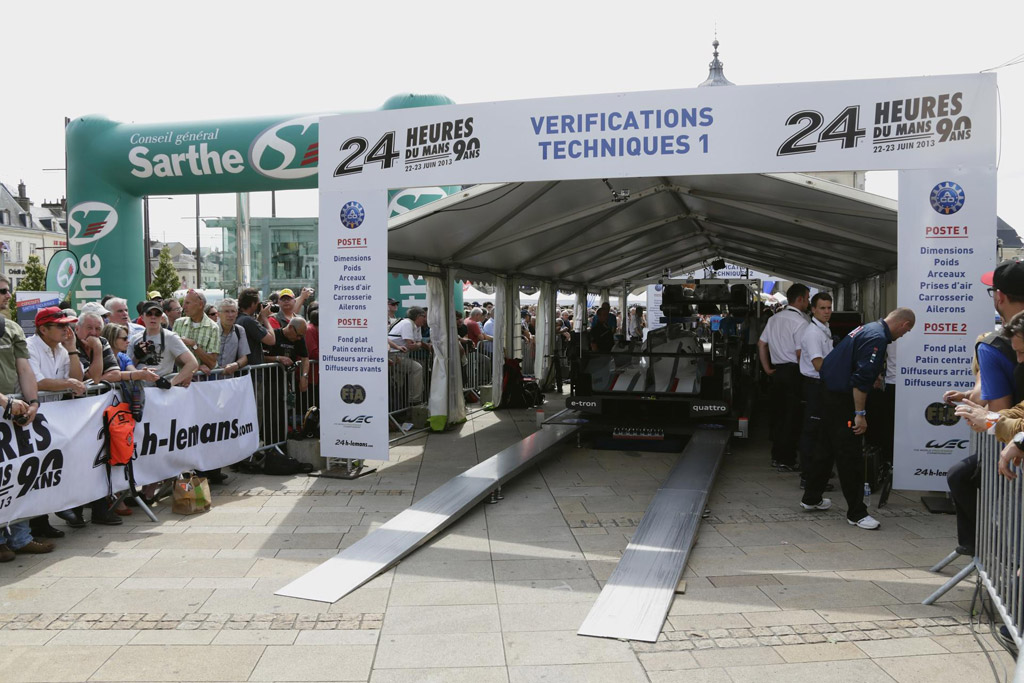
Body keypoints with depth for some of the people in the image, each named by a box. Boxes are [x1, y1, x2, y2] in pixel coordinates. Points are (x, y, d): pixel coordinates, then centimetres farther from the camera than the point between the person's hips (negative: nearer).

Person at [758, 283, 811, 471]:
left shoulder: (774, 318, 11)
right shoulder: (800, 322, -13)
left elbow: (761, 344, 15)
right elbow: (800, 354, -17)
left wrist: (767, 369, 17)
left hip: (777, 371, 8)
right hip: (793, 372, -8)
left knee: (778, 413, 14)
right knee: (792, 416, -1)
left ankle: (776, 456, 21)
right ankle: (786, 460, 3)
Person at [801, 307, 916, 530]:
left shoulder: (869, 329, 13)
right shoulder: (877, 338, -18)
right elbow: (861, 379, -24)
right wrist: (860, 414, -21)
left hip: (830, 393, 10)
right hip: (841, 400, -10)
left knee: (827, 448, 19)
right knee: (851, 456, -4)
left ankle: (811, 498, 30)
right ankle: (857, 513, 3)